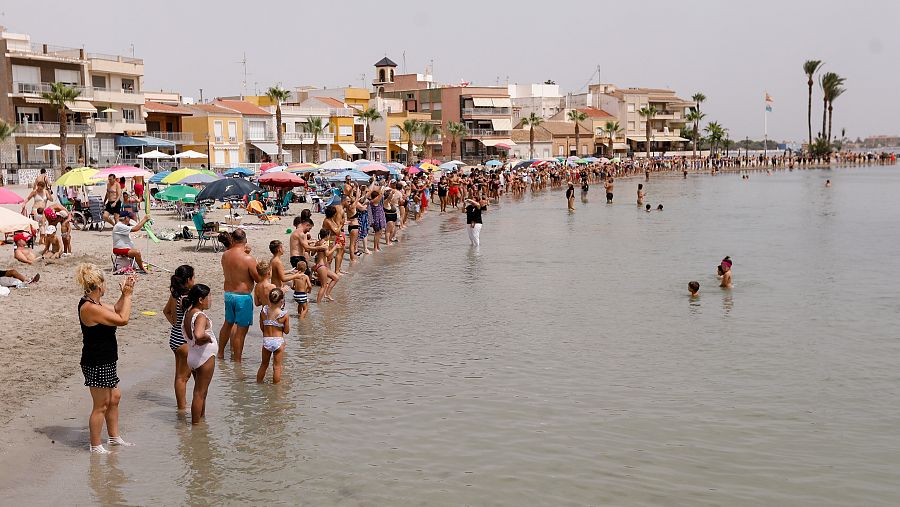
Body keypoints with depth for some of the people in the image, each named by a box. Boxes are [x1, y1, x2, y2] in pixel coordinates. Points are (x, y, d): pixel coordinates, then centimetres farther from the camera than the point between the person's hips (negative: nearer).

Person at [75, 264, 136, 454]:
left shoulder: (93, 303, 7)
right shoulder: (90, 308, -25)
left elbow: (114, 311, 22)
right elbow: (122, 319, -23)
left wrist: (124, 295, 8)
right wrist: (127, 295, -14)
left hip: (105, 362, 11)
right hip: (97, 365, -11)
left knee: (114, 397, 21)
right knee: (101, 405, 2)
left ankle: (114, 437, 35)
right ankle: (95, 446, 15)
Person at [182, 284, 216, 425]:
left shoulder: (188, 313, 4)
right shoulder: (200, 316, -23)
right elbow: (198, 335, -40)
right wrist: (208, 338, -21)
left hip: (192, 356, 9)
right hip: (205, 357, -9)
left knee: (201, 391, 23)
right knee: (200, 393, 0)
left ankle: (202, 417, 36)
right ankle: (195, 424, 6)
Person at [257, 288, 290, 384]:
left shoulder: (263, 311, -6)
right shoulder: (284, 315, -12)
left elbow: (261, 327, 3)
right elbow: (287, 331, -4)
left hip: (266, 340, 3)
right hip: (278, 341, -3)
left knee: (263, 365, 21)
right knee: (277, 367, 8)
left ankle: (258, 383, 34)